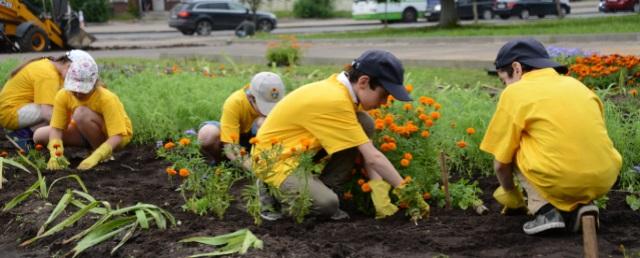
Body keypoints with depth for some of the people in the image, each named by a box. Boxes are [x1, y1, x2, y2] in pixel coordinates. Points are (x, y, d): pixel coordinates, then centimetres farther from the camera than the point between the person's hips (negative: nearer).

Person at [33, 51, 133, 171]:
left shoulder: (107, 99, -32)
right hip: (86, 133, 6)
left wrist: (95, 157, -52)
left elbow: (117, 137, -37)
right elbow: (56, 129, -22)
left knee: (81, 113, -34)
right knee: (39, 135, -11)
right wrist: (55, 154, -42)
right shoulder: (63, 96, -19)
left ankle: (104, 154, -14)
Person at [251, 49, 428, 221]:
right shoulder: (334, 100, -30)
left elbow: (368, 153, -3)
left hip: (301, 151, 9)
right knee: (326, 203, -32)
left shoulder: (341, 86, -4)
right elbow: (373, 157, -28)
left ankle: (328, 189, 0)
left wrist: (378, 186, -14)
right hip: (275, 159, -9)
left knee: (365, 124, -7)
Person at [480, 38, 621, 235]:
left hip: (560, 182, -6)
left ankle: (545, 210, 6)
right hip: (603, 180, 6)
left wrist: (509, 192, 26)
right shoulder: (575, 84, 19)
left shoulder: (514, 93, 4)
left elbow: (501, 162, 6)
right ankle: (580, 206, 12)